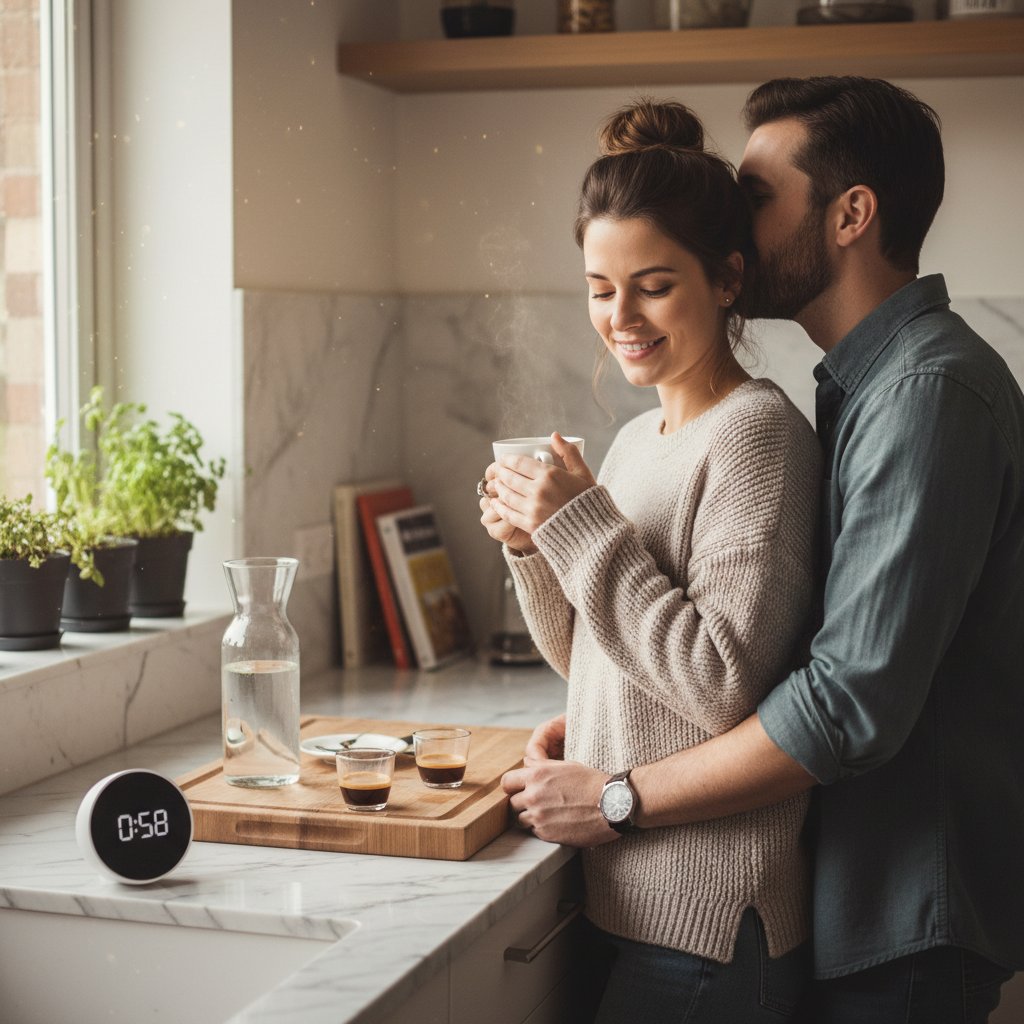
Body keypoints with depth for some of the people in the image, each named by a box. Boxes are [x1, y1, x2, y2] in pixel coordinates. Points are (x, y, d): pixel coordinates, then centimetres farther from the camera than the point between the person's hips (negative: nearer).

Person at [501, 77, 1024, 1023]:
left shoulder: (930, 392, -21)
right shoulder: (866, 383, 11)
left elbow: (853, 704, -27)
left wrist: (616, 797, -19)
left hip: (907, 922, -9)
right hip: (852, 889, 9)